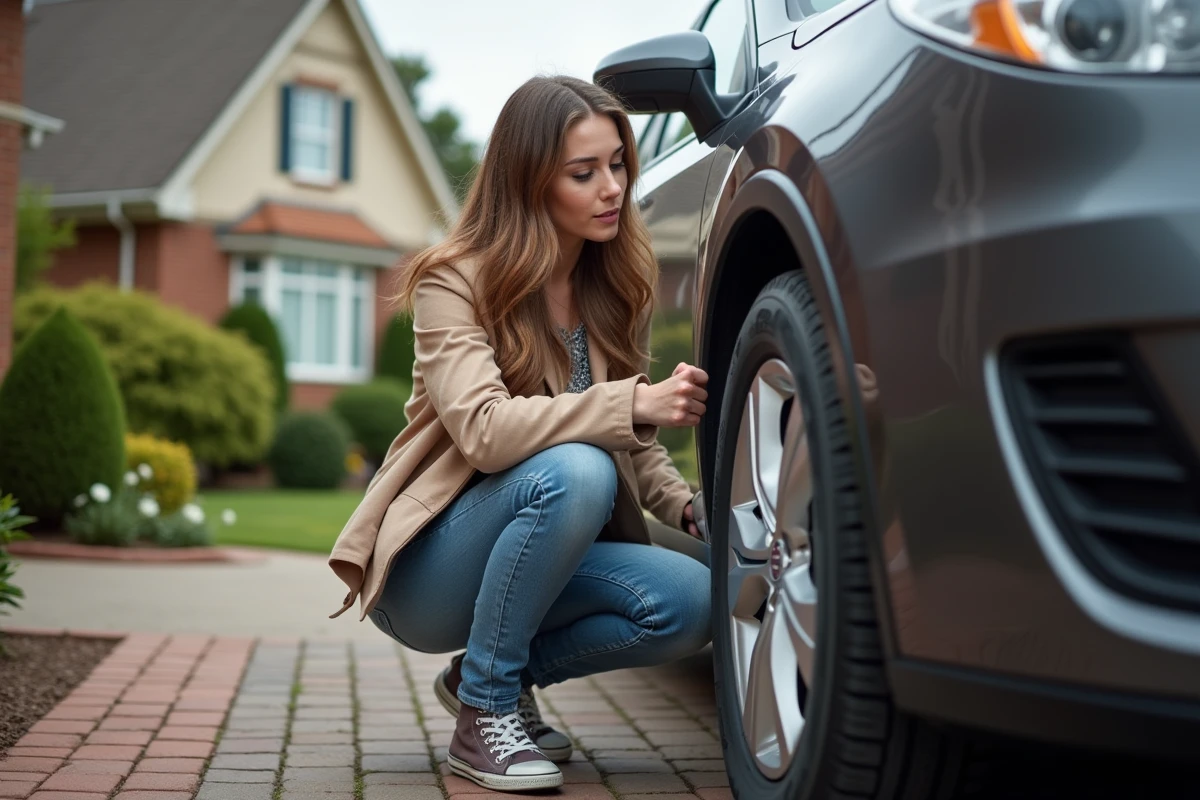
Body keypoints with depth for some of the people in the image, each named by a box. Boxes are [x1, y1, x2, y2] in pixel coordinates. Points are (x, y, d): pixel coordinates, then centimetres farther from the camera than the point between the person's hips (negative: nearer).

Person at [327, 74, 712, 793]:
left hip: (544, 555, 6)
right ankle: (485, 711, -18)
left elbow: (634, 444, 12)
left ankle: (488, 677, 3)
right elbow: (483, 430, -30)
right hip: (425, 571, -6)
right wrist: (635, 403, -39)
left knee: (689, 602, -21)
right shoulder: (454, 283, -14)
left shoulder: (615, 289, 4)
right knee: (574, 471, -34)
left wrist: (691, 507, -8)